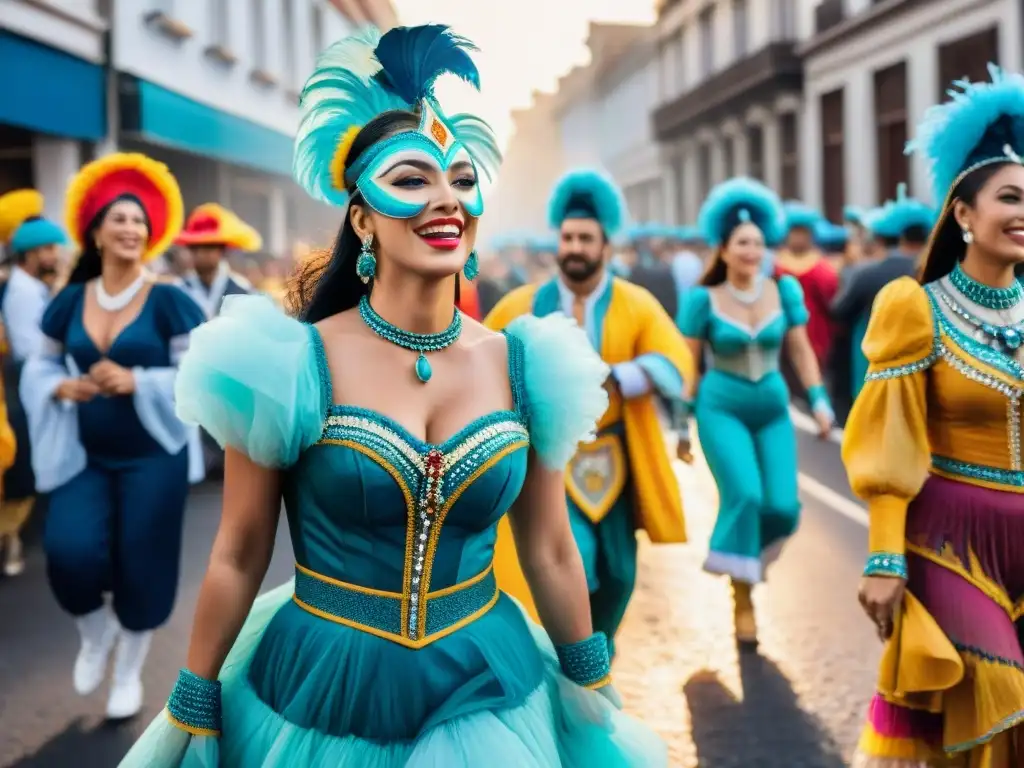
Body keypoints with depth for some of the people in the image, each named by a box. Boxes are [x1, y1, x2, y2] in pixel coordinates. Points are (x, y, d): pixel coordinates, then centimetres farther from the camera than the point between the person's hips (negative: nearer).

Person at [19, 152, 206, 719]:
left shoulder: (168, 301, -8)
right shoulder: (69, 302, 2)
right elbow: (40, 365, 12)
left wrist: (137, 382, -22)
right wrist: (62, 387, -10)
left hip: (152, 457, -2)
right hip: (84, 456, 2)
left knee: (140, 565, 5)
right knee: (69, 551, -16)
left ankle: (129, 672, 30)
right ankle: (95, 633, 18)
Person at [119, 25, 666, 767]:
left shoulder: (519, 366, -4)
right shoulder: (295, 364, -13)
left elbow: (550, 550, 5)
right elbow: (239, 557, -5)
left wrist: (595, 689, 11)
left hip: (486, 692, 2)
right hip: (320, 691, -2)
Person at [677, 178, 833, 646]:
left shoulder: (784, 290, 2)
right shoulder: (704, 299, -5)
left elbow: (801, 351, 6)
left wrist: (819, 401, -2)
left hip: (773, 410, 3)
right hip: (721, 409, -3)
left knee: (783, 507, -9)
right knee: (744, 494, -21)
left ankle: (748, 550, 27)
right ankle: (742, 600, -6)